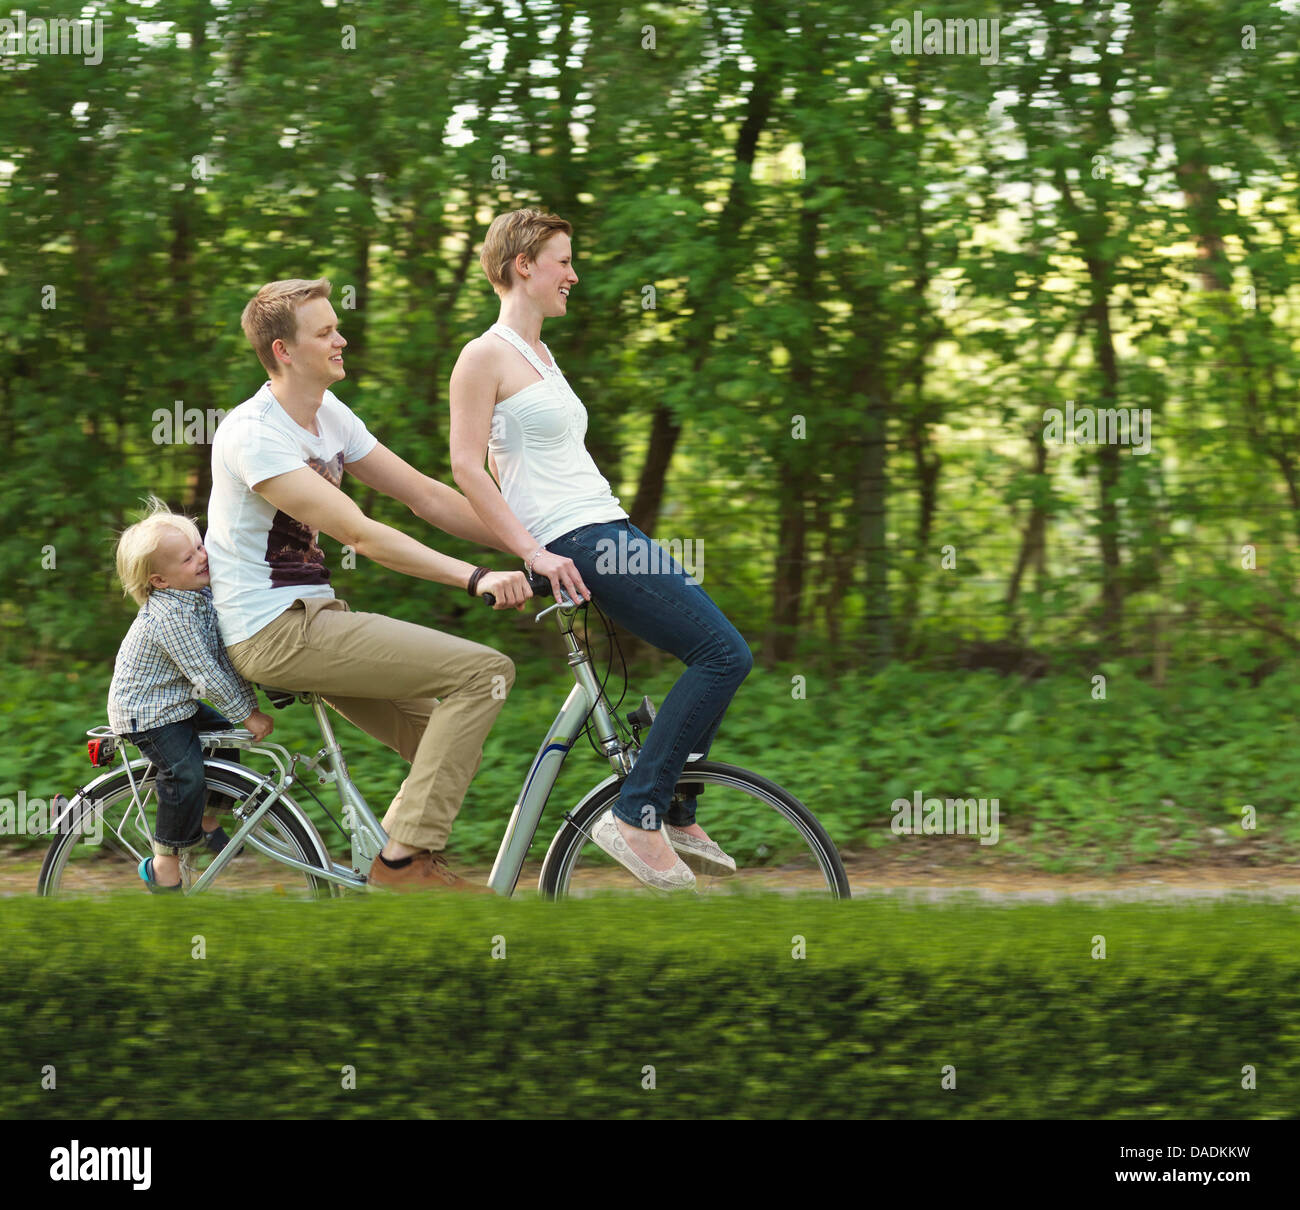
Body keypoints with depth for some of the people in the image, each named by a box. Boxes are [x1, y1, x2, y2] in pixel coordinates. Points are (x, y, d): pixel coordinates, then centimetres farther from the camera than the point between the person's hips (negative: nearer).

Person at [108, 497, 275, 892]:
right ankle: (164, 866, -8)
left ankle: (207, 821, 35)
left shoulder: (203, 593, -3)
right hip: (145, 711, -10)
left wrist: (248, 699, -1)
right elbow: (205, 674, -28)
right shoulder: (169, 616, -31)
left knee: (224, 736, 18)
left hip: (175, 700, 10)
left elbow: (225, 655, 5)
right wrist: (248, 712, -21)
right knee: (186, 773, -19)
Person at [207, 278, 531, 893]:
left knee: (453, 744, 5)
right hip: (272, 630, -9)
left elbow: (425, 495, 10)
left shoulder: (329, 414, 9)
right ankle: (406, 858, -18)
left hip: (312, 617, 9)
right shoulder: (254, 435, -19)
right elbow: (360, 534, -26)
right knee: (485, 671, -18)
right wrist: (475, 578, -32)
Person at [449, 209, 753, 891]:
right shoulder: (486, 356, -7)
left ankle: (676, 817, 17)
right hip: (576, 541, -10)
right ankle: (636, 817, -13)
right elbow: (466, 466, -14)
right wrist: (534, 552, -19)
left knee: (719, 654, 12)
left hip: (606, 532, 10)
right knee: (724, 653, -15)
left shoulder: (539, 355, 21)